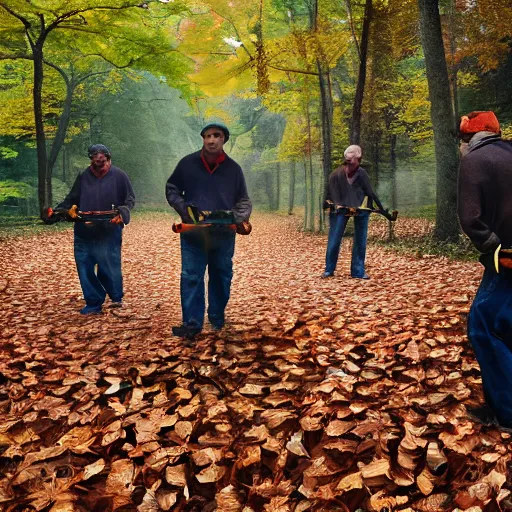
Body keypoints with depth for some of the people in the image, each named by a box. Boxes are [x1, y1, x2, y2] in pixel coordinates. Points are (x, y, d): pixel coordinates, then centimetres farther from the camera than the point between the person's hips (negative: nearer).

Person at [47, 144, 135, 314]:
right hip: (84, 232, 3)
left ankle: (116, 298, 25)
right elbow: (71, 199, 13)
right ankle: (93, 303, 17)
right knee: (84, 267, 4)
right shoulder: (83, 177, 5)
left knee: (109, 267, 0)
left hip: (109, 232, -3)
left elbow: (130, 199, 2)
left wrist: (122, 213, -16)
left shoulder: (119, 176, -3)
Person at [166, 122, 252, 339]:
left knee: (222, 277, 12)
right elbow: (171, 190, 10)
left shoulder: (233, 168, 3)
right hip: (193, 234, -1)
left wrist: (238, 218, -8)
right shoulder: (187, 163, -1)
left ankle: (217, 317, 28)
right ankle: (192, 323, 4)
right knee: (191, 277, -3)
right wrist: (184, 210, -6)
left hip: (224, 234, 2)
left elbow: (243, 200, 12)